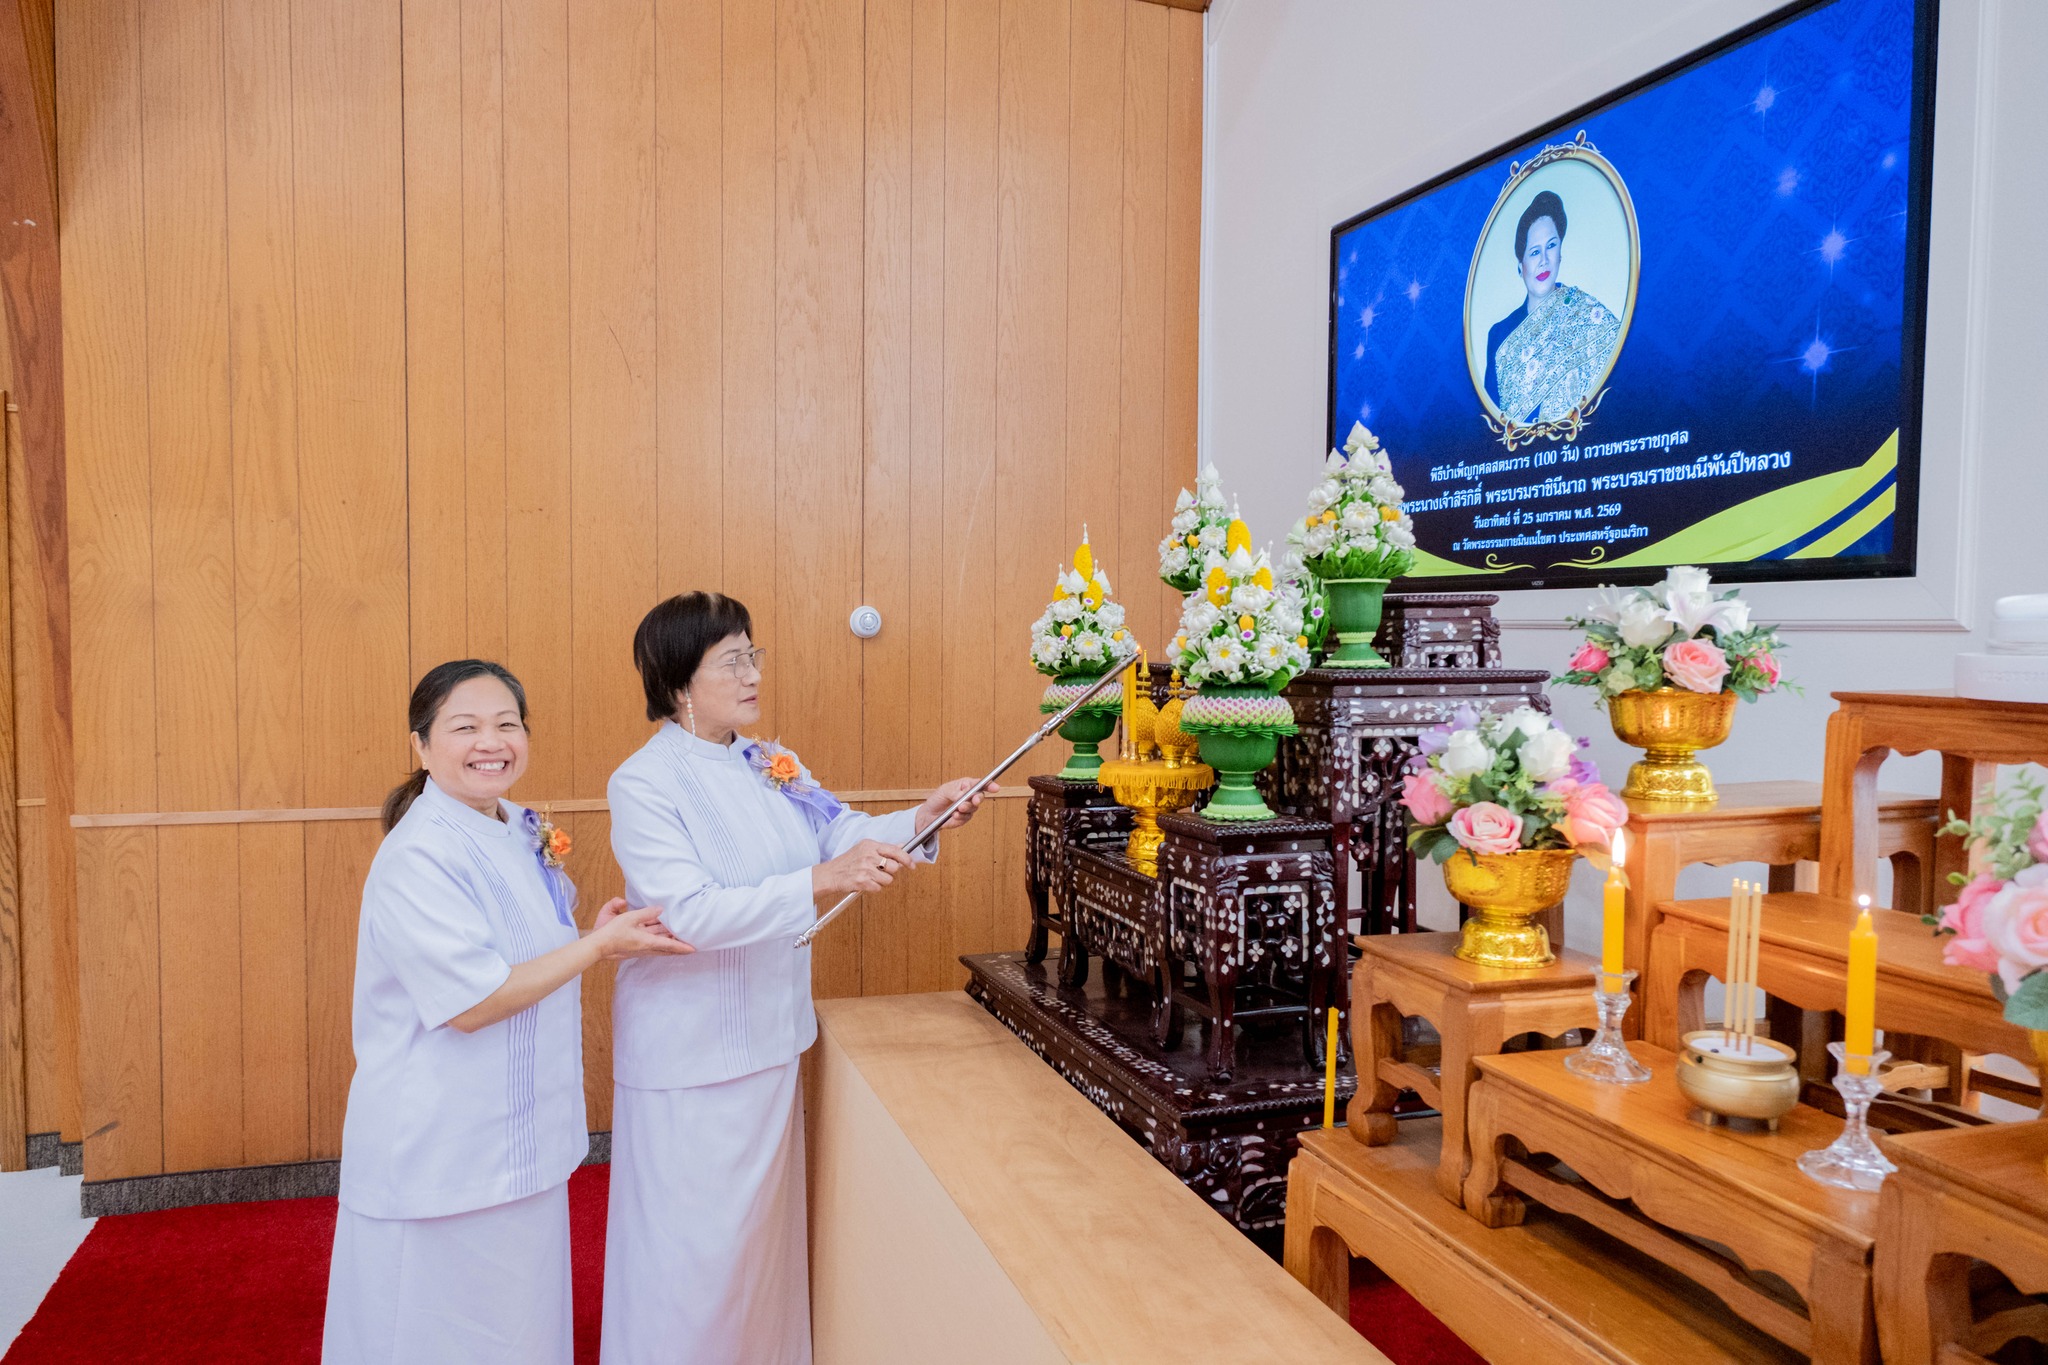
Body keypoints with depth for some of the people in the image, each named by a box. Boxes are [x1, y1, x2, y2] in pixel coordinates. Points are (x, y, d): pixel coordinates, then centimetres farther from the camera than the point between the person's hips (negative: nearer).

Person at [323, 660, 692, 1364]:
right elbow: (469, 1003, -24)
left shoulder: (521, 832, 5)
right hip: (443, 1152, -8)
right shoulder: (418, 856, -21)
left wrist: (598, 935, 1)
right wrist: (598, 945, -20)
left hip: (515, 1140, 8)